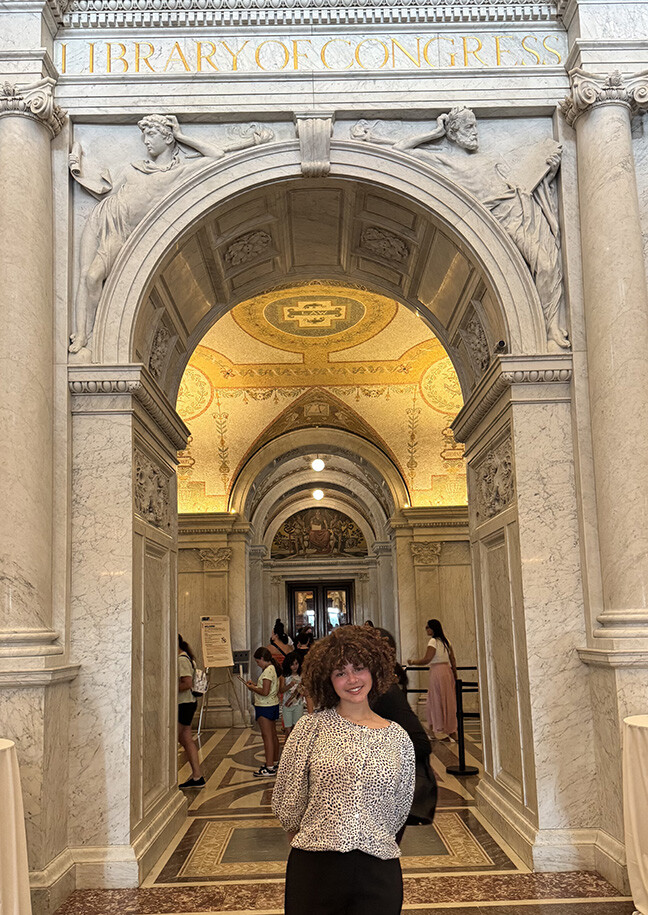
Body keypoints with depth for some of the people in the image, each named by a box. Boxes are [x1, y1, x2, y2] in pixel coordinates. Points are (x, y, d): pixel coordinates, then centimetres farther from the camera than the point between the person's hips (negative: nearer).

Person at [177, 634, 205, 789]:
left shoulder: (182, 660, -16)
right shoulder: (186, 658, 15)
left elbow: (187, 683, -25)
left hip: (184, 705, -10)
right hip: (187, 703, 10)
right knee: (187, 740, 11)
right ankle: (197, 776, 12)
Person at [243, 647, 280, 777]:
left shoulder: (267, 671, -19)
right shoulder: (273, 669, 11)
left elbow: (265, 692, -24)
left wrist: (252, 688, -10)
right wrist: (255, 684, 13)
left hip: (265, 707, -10)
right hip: (273, 705, 10)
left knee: (267, 736, -8)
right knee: (273, 735, 18)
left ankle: (269, 768, -8)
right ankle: (275, 762, 29)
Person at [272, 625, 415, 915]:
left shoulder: (398, 738, 3)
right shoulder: (311, 727, -4)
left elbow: (400, 809, 12)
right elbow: (286, 802, 1)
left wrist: (366, 840, 12)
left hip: (378, 870, 1)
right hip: (314, 868, -1)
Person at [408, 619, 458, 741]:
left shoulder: (433, 641, -11)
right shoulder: (445, 641, 13)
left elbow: (427, 659, -19)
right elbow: (453, 660, 15)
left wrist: (413, 662, -6)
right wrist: (455, 676, 20)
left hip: (437, 672, -8)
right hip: (448, 671, 8)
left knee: (437, 702, 0)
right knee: (449, 702, 12)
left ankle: (439, 732, 4)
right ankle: (452, 732, 15)